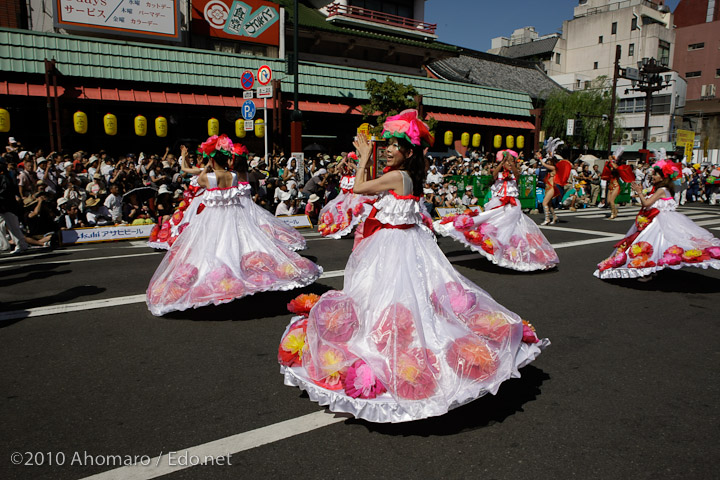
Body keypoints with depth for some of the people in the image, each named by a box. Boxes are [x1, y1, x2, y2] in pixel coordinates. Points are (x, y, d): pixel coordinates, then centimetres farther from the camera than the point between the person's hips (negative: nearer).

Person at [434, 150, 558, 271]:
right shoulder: (498, 174, 8)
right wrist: (503, 160, -25)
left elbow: (517, 173, -13)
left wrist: (512, 164, -29)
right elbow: (494, 173, -16)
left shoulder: (514, 175, 11)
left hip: (512, 206, 1)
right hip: (497, 205, -1)